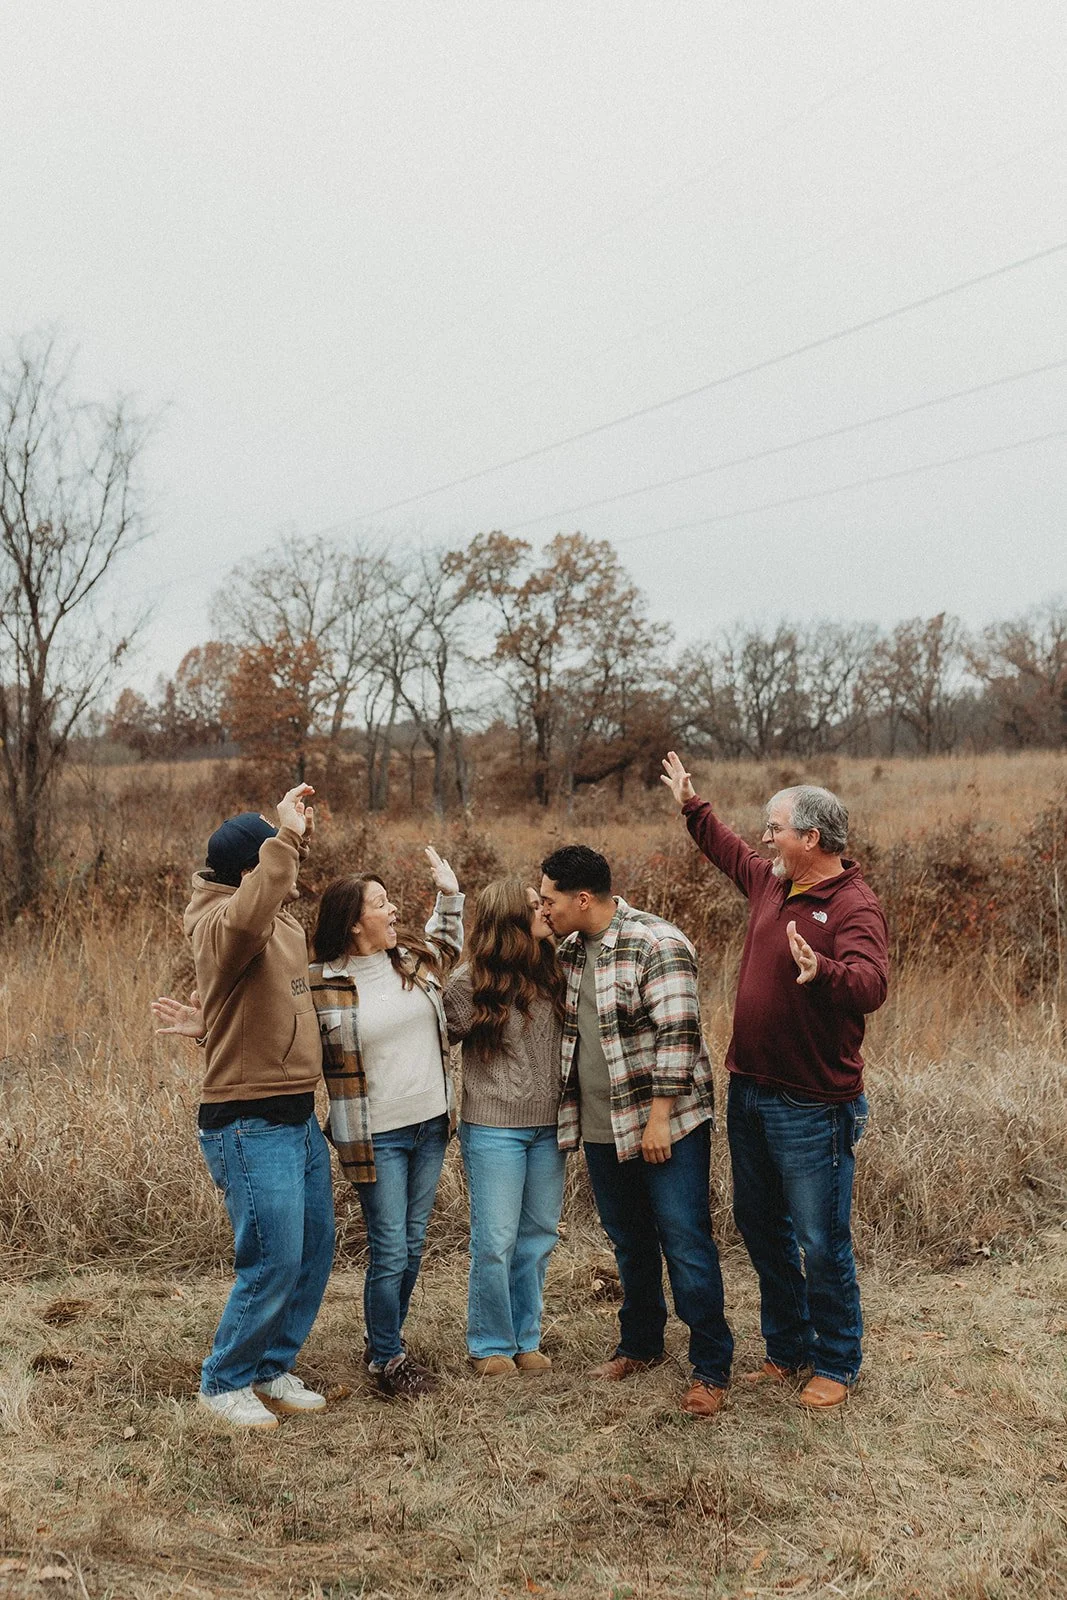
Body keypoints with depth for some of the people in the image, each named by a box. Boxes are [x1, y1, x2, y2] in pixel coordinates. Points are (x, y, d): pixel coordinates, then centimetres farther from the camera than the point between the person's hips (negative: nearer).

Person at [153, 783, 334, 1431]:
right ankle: (224, 1382, 18)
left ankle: (273, 1369, 31)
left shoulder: (283, 921, 11)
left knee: (315, 1252, 14)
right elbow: (245, 920, -44)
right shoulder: (221, 926, -17)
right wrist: (288, 837, -40)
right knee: (274, 1263, -3)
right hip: (251, 1126, -9)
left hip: (300, 1116, 9)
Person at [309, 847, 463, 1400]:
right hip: (374, 1136, -6)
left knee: (412, 1244, 15)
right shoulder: (320, 985, -13)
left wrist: (449, 895, 16)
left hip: (430, 1126, 6)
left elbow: (447, 944, 29)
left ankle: (385, 1342, 32)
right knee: (389, 1250, -2)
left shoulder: (414, 959, 5)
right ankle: (388, 1360, 16)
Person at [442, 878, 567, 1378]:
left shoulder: (550, 973, 4)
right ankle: (491, 1346, 16)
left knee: (538, 1238, 11)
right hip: (494, 1129, -5)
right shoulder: (470, 983, -11)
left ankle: (525, 1339, 24)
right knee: (495, 1242, 0)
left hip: (548, 1127, 5)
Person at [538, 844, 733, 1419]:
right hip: (602, 1129, 7)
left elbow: (676, 1035, -19)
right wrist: (572, 1116, 17)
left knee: (686, 1245, -2)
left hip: (664, 1126, -7)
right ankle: (640, 1344, 35)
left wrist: (659, 1119, -20)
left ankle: (711, 1368, 9)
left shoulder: (656, 943, -16)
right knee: (629, 1243, 18)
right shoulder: (570, 951, 9)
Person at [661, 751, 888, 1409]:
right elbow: (729, 849, 28)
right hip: (749, 1093, 9)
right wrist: (692, 805, 35)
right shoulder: (771, 882, 6)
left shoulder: (854, 907, -19)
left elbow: (871, 984, -36)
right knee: (761, 1228, 19)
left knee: (821, 1243, 2)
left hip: (813, 1108, -9)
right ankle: (787, 1348, 36)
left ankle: (835, 1366, 21)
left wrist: (820, 971, -55)